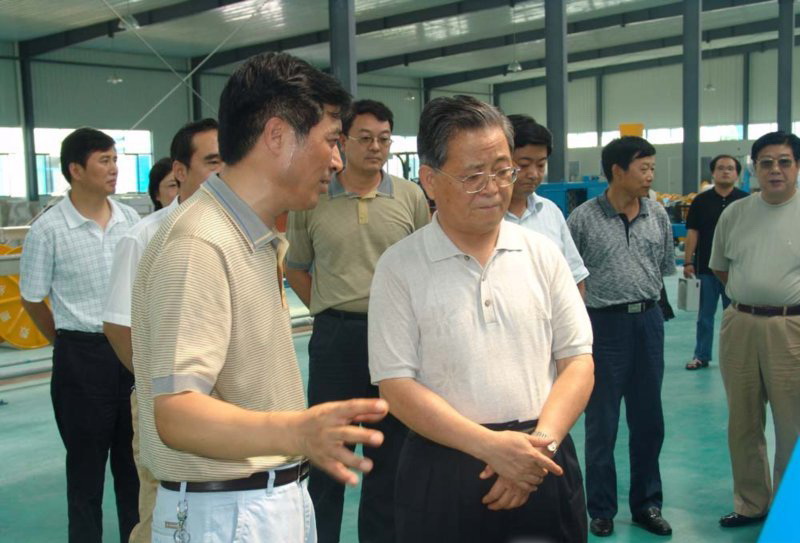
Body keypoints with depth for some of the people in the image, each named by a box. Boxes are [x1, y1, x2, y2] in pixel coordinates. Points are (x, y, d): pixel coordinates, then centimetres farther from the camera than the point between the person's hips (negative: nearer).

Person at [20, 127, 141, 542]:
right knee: (86, 460, 8)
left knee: (135, 455, 14)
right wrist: (68, 342, 7)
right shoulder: (48, 230, -10)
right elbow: (32, 298, 0)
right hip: (82, 357, -4)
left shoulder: (130, 219, 2)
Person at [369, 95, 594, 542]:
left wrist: (540, 444, -11)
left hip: (543, 466, 3)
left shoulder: (543, 254, 3)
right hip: (444, 473, -2)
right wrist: (491, 446, -16)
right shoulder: (399, 268, -5)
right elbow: (397, 384, -8)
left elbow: (578, 360, 3)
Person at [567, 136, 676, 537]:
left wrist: (645, 298, 10)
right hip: (604, 323, -4)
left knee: (648, 420, 12)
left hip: (648, 321, 4)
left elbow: (665, 267, 14)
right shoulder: (584, 217, -8)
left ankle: (646, 504, 28)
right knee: (602, 422, 6)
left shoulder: (657, 215, 4)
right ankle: (601, 509, 21)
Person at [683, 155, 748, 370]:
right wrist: (688, 262, -5)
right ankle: (701, 356, 18)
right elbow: (692, 232, 1)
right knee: (705, 315, 9)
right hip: (706, 267, 1)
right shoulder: (701, 201, 2)